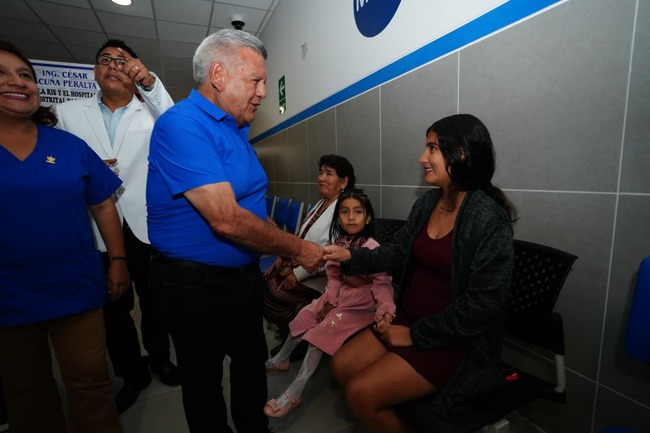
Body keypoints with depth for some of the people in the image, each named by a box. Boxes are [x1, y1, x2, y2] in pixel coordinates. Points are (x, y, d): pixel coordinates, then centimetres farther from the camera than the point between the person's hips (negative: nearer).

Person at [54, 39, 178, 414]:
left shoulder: (151, 110, 4)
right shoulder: (68, 113, 9)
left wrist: (151, 83, -26)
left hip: (147, 225, -1)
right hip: (99, 231, 2)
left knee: (154, 301, 14)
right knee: (113, 306, 14)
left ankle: (159, 357, 38)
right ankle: (132, 372, 35)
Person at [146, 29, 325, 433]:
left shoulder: (236, 128, 7)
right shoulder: (182, 124, -21)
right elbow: (226, 220, -30)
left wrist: (283, 254, 6)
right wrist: (298, 249, -19)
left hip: (245, 274, 9)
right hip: (197, 283, -8)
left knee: (253, 361, 25)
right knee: (205, 381, 17)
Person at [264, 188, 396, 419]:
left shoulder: (371, 248, -23)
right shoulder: (338, 242, -2)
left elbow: (382, 282, -24)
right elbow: (333, 275, 3)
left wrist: (385, 308, -39)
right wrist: (330, 301, -8)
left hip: (361, 301, -7)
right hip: (340, 294, 7)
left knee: (322, 330, -17)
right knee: (305, 317, 6)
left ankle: (294, 393, -4)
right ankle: (281, 359, 33)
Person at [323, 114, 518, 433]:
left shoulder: (489, 218, -21)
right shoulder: (427, 203, 1)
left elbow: (483, 303, -22)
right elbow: (398, 251, 8)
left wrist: (416, 334, -16)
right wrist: (351, 257, -5)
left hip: (452, 341, -7)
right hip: (408, 319, 7)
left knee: (360, 393, -11)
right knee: (341, 366, 6)